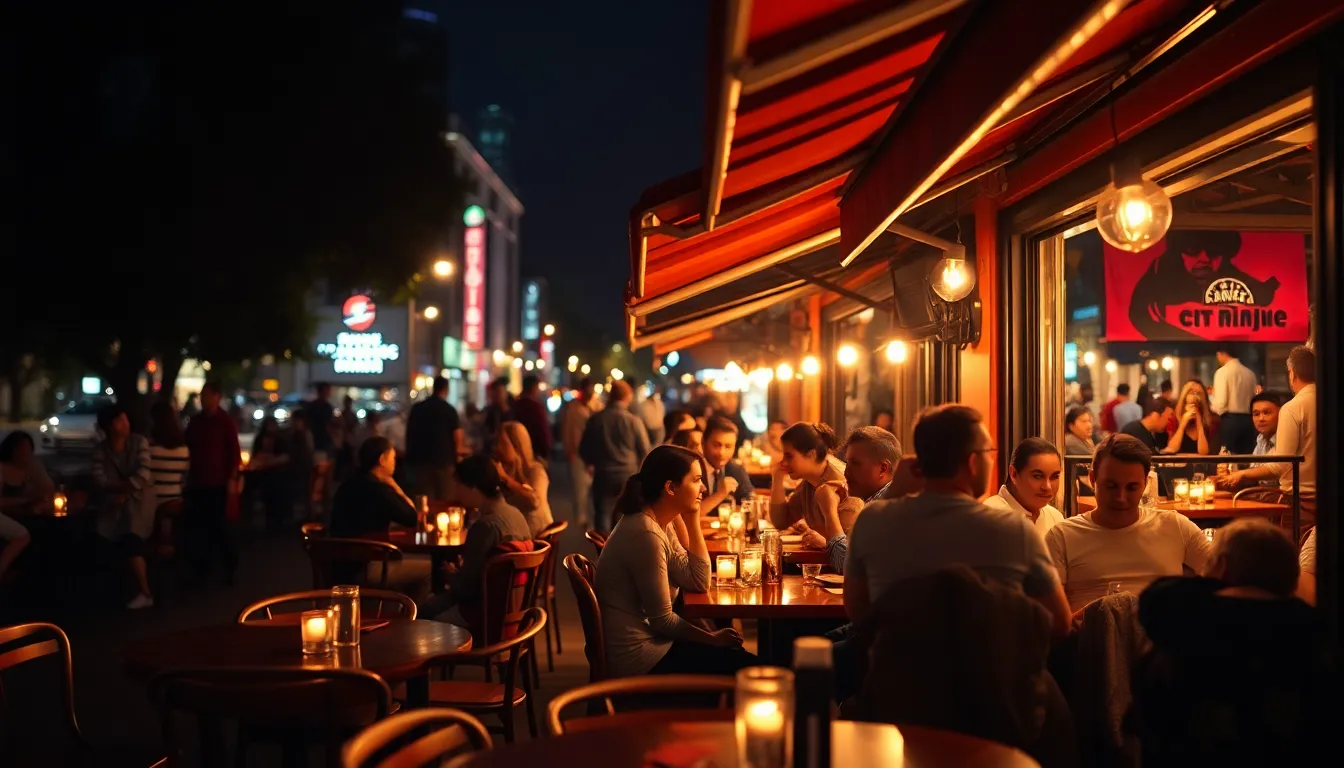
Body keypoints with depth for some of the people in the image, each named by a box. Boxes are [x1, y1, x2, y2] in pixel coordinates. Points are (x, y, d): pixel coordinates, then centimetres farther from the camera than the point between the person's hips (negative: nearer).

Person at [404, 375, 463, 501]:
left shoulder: (417, 408, 5)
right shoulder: (449, 409, -6)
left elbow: (409, 433, 10)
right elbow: (457, 437, -9)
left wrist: (410, 455, 21)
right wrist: (456, 453, 12)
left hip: (420, 459, 3)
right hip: (443, 460, -3)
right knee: (444, 500, 3)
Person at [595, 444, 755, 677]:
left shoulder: (658, 525, 6)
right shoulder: (646, 534, -23)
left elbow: (698, 583, 3)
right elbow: (663, 620, -19)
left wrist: (693, 522, -1)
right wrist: (711, 638, -5)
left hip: (645, 642, 9)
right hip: (639, 659, -9)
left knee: (739, 656, 14)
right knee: (745, 667, -1)